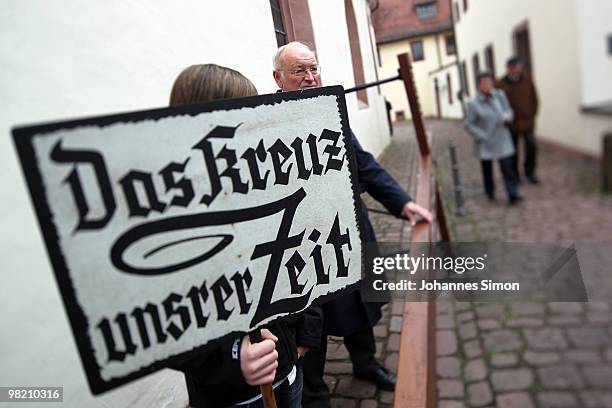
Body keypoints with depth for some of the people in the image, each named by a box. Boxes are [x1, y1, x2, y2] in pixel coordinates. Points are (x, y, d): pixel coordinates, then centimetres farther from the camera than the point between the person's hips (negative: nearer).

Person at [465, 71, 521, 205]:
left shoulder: (499, 95, 0)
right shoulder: (473, 103, -12)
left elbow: (508, 110, 11)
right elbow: (469, 124, -8)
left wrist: (507, 116, -13)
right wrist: (482, 136, -15)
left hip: (502, 139, 2)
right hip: (486, 143, -2)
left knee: (507, 166, -5)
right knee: (487, 168, 13)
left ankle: (513, 195, -1)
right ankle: (490, 193, 32)